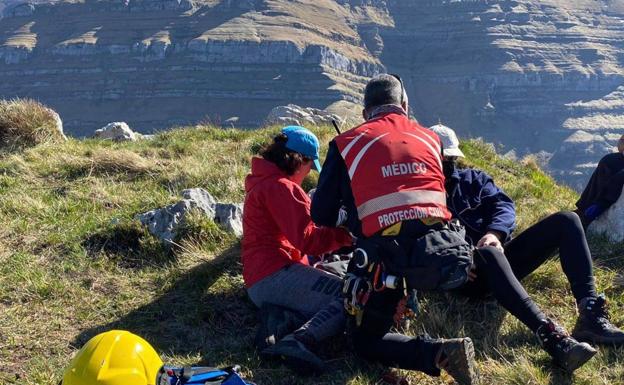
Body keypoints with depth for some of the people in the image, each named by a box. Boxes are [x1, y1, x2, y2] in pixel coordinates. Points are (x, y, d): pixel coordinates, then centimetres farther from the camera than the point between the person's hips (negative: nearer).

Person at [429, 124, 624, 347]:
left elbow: (503, 205, 6)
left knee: (566, 220, -9)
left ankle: (590, 315, -26)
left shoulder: (473, 178, 24)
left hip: (500, 256, 6)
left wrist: (494, 233, -16)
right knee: (489, 253, -41)